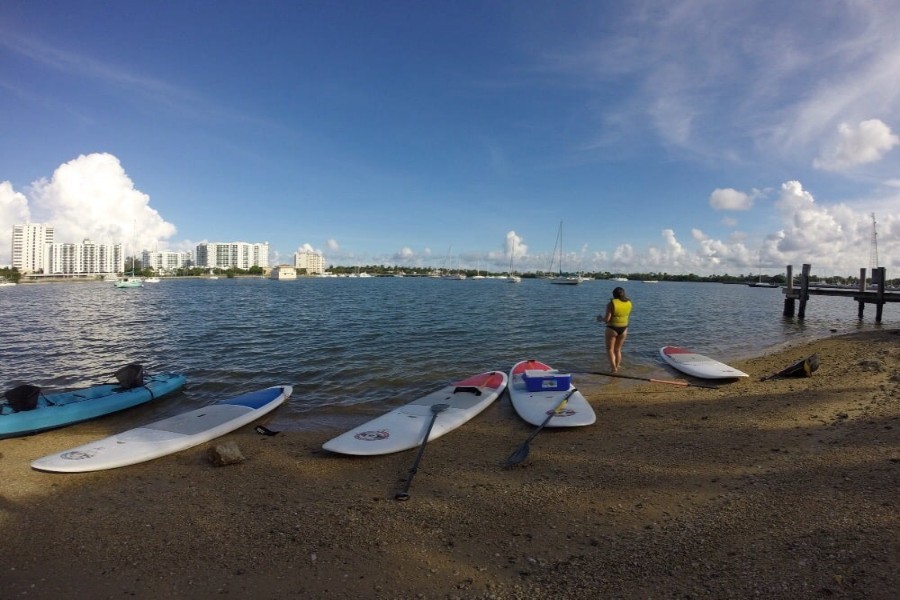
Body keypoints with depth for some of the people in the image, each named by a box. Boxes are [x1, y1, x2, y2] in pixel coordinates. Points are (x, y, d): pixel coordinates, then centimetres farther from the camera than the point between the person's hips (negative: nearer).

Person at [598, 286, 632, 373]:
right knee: (618, 349, 18)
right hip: (624, 329, 5)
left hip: (612, 329, -5)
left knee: (610, 349, 8)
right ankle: (617, 367, 23)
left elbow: (606, 319, -19)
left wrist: (600, 318, 0)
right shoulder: (629, 303, -1)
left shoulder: (612, 303, -18)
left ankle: (613, 368, -2)